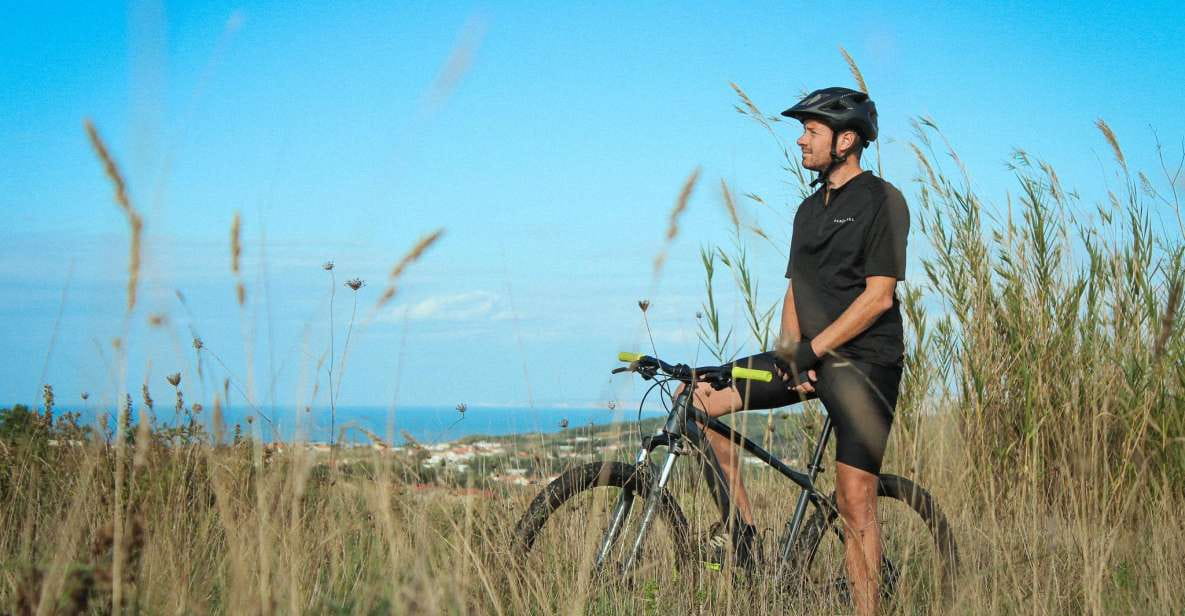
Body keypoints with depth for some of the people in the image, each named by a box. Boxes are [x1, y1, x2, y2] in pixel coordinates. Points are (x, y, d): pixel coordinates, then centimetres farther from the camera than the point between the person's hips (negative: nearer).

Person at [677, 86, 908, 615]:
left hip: (864, 361, -7)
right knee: (699, 398, -4)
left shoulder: (883, 201, -8)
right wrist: (791, 353, -6)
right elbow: (796, 292, 13)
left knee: (854, 502, -11)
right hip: (811, 356, 7)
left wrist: (812, 350, -19)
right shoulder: (810, 209, 17)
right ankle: (743, 528, 1)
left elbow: (879, 295, -16)